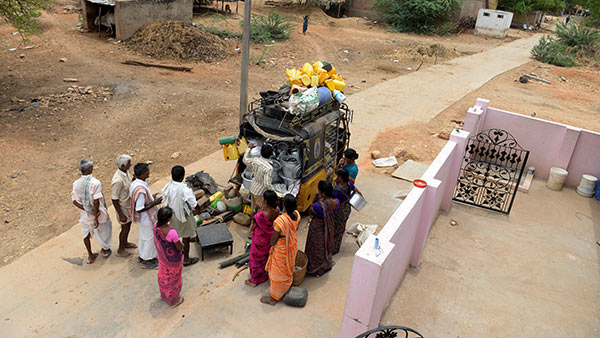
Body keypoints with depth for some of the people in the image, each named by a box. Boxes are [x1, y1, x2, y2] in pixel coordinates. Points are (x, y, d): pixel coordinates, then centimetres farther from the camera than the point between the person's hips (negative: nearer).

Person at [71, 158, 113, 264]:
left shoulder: (76, 183, -8)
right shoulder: (95, 183, -25)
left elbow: (74, 201, -8)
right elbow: (96, 202, -25)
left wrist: (87, 210, -9)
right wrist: (96, 218, -18)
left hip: (85, 214, 4)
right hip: (98, 213, -4)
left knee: (86, 233, 22)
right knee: (103, 228, 22)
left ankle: (90, 256, 34)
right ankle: (105, 250, 42)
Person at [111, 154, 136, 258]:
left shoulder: (126, 172, -8)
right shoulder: (117, 180, -35)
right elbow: (114, 199, -27)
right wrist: (121, 215, -22)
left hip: (129, 205, 8)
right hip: (123, 207, -8)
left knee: (128, 225, 26)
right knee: (125, 228, 10)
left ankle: (125, 243, 48)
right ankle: (120, 250, 31)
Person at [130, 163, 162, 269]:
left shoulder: (134, 183, -6)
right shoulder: (141, 190, -35)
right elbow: (139, 209, -31)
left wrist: (152, 198, 6)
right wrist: (154, 203, -25)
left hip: (143, 218, 9)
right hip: (146, 218, -9)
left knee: (143, 236, 26)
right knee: (150, 238, 10)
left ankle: (142, 255, 45)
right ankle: (147, 261, 27)